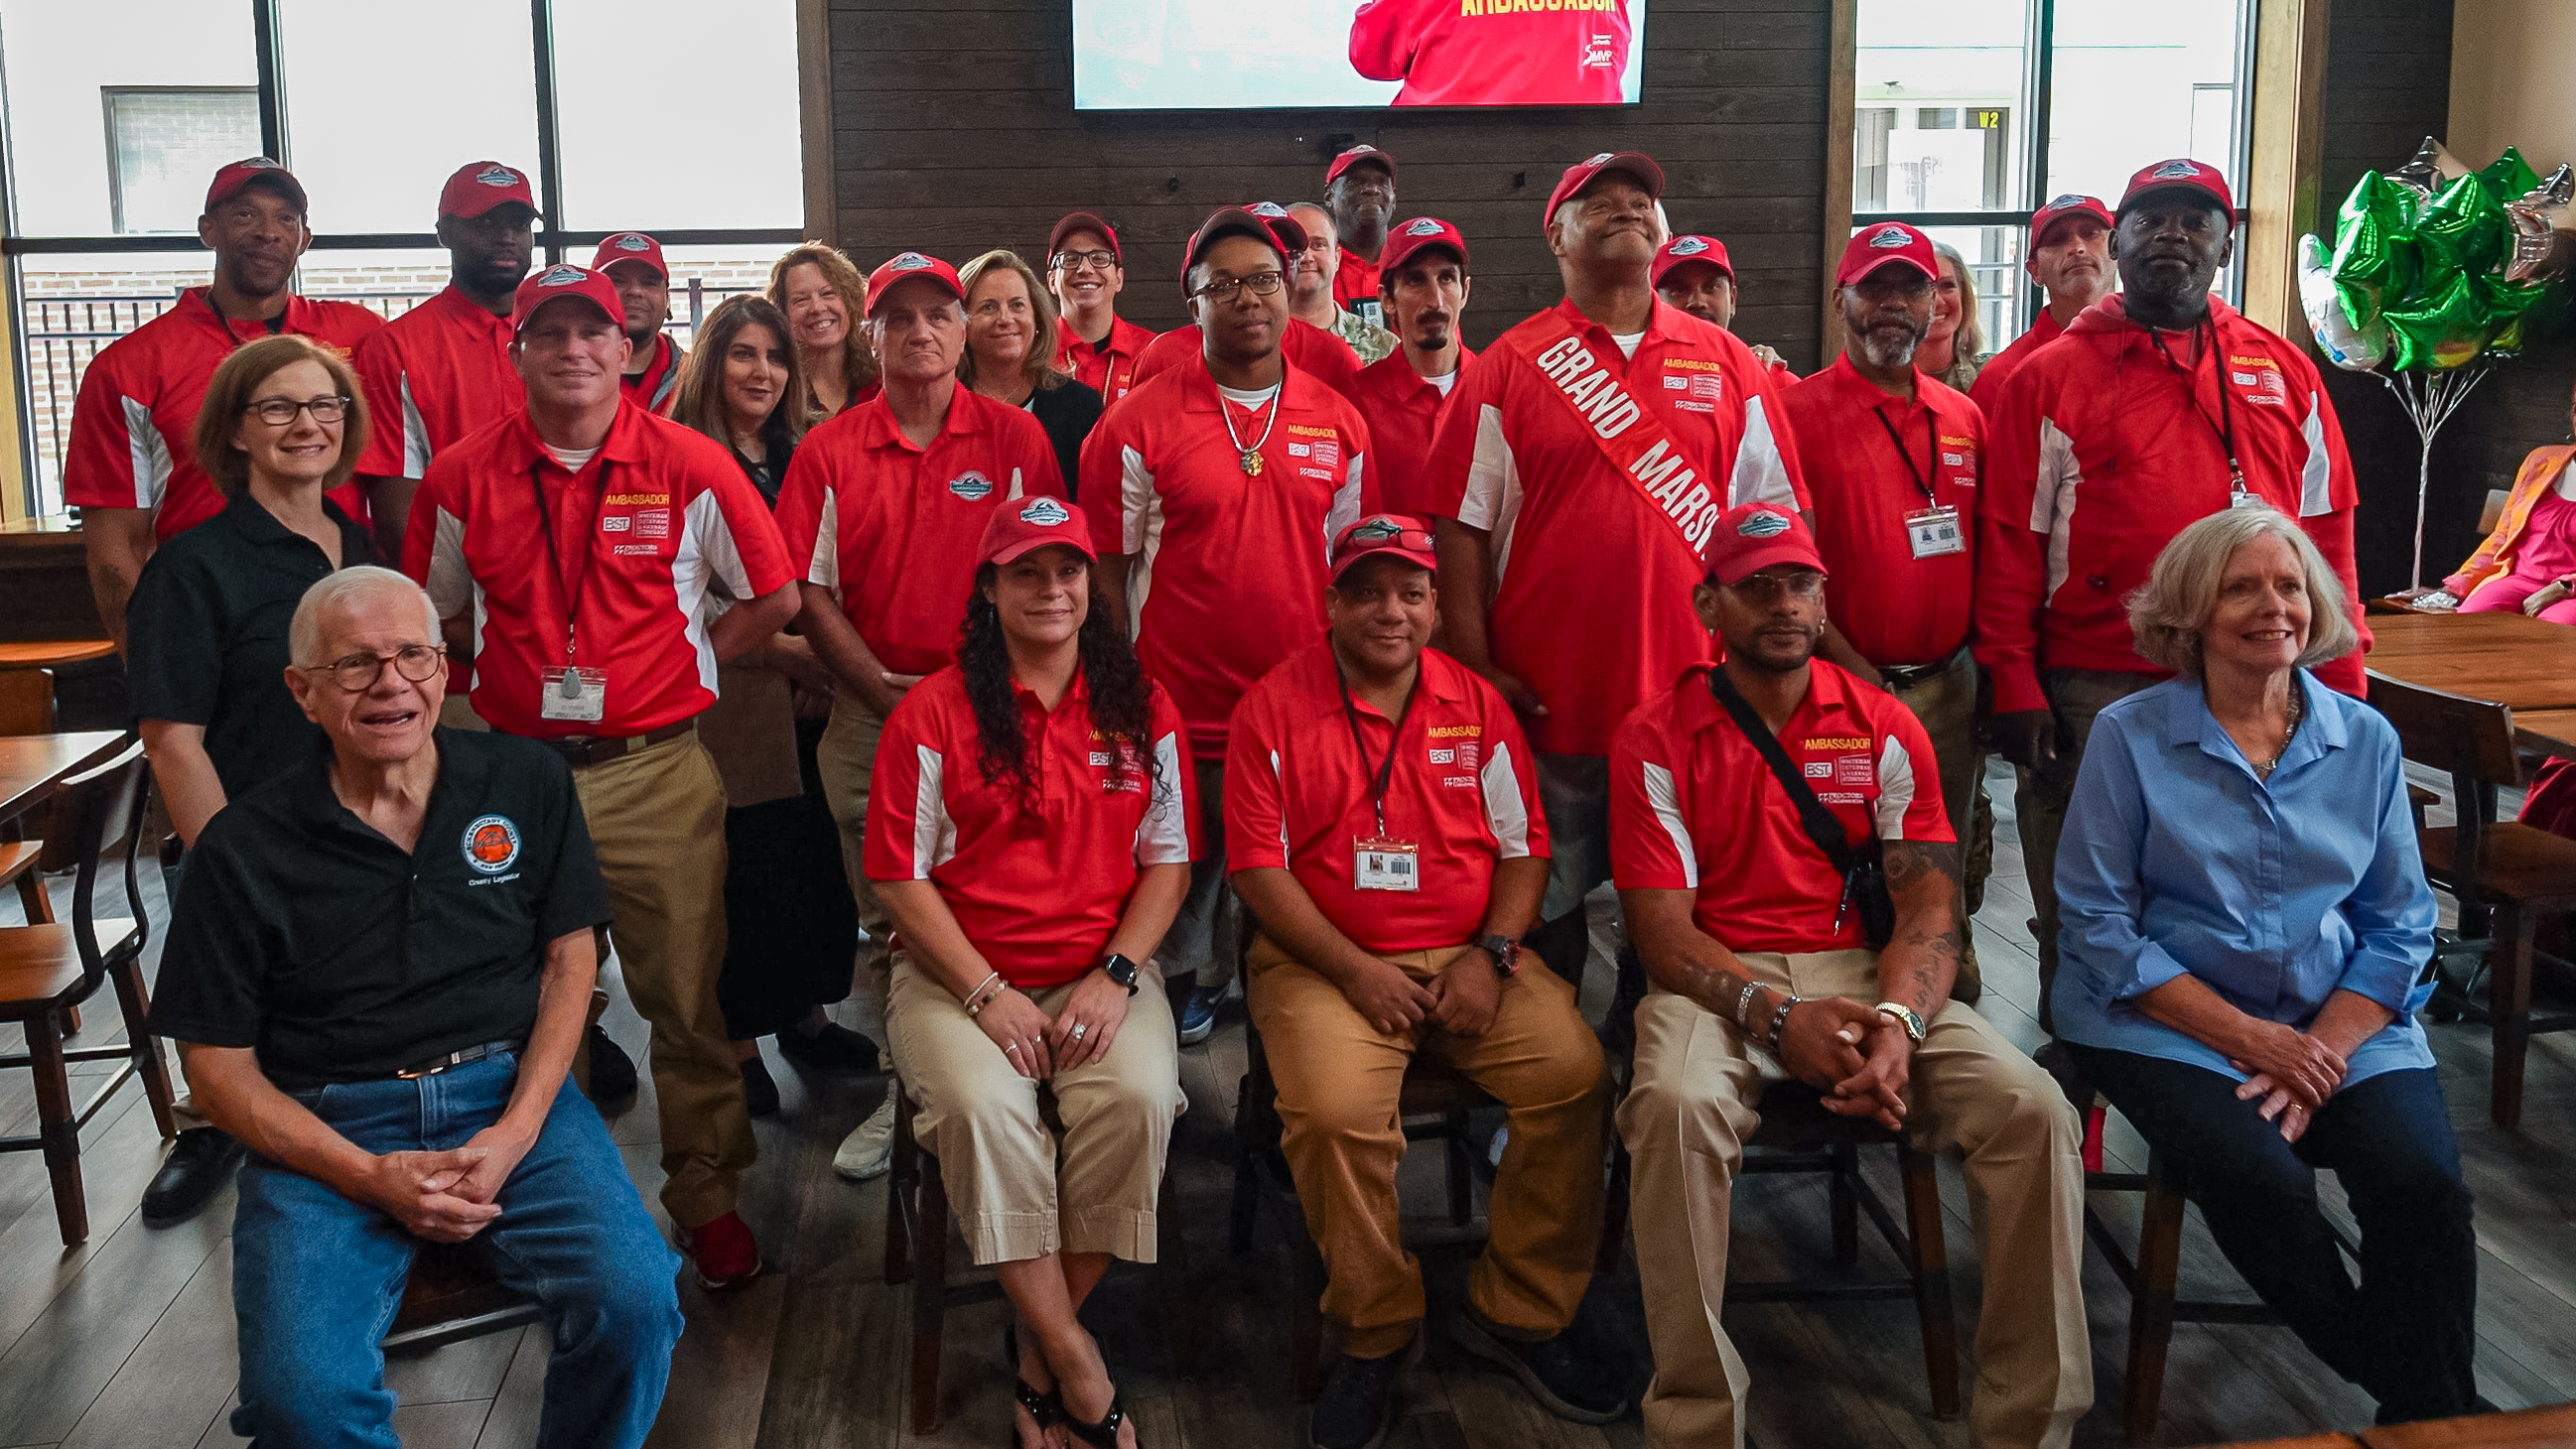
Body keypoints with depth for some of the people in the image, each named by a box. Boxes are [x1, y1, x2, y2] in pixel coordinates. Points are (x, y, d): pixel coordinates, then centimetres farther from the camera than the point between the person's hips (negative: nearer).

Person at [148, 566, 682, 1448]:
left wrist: (515, 1133, -8)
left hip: (509, 1092, 1)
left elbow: (568, 962, 8)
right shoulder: (243, 850, -1)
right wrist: (370, 1176, -12)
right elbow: (219, 1063, 2)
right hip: (327, 1128, -1)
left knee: (634, 1303, -25)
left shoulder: (528, 786, 5)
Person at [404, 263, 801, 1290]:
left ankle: (707, 1194, 18)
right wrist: (530, 667, 9)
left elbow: (774, 596, 7)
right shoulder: (462, 476, 4)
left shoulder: (690, 466, -1)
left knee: (688, 996, 3)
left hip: (658, 773, -1)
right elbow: (436, 616, 17)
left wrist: (686, 663, 2)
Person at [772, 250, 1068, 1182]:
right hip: (869, 710, 2)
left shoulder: (1016, 439, 3)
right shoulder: (828, 451, 6)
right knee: (886, 918, 8)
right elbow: (811, 590, 3)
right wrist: (885, 693, -9)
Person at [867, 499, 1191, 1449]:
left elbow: (1168, 862, 8)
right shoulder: (933, 713, 0)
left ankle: (1037, 1350, -9)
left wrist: (1115, 975, -8)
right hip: (959, 973, -1)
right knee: (982, 1106, -32)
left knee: (1139, 1096, -28)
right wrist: (987, 993, -13)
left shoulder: (1140, 709, 8)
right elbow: (901, 879, -2)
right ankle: (1078, 1368, -18)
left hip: (1101, 973, 2)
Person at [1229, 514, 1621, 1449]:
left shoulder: (1478, 706, 10)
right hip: (1324, 961, -3)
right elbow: (1258, 864, -4)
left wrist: (1490, 955, -8)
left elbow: (1524, 847, 10)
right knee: (1334, 1110, -30)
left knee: (1574, 1072, -21)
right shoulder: (1273, 708, 0)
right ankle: (1378, 1330, -5)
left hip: (1467, 956, 3)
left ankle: (1519, 1315, -3)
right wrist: (1355, 971, -13)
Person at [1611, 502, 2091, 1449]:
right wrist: (1775, 1015, -21)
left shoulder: (1885, 729, 10)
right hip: (1719, 982, -2)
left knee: (2034, 1109, -22)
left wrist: (1898, 1019, -20)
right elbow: (1661, 927, -5)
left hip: (1862, 973, 3)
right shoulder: (1657, 739, 3)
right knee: (1677, 1104, -37)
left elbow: (1928, 903, 1)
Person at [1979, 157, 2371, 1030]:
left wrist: (2341, 687, 6)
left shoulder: (2285, 374, 12)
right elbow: (2010, 543, 0)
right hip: (2090, 699, -2)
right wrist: (2014, 687, -7)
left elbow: (2327, 537, 11)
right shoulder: (2050, 379, 4)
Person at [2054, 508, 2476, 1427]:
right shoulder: (2129, 737, -1)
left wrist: (2325, 1049, -10)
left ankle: (2432, 1415, -4)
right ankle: (2402, 1383, -6)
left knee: (2423, 1184, -24)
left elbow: (2399, 926, 7)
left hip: (2340, 1023, 3)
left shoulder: (2366, 740, 9)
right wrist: (2246, 1036, -12)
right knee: (2260, 1181, -29)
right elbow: (2098, 923, -5)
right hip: (2167, 1024, -3)